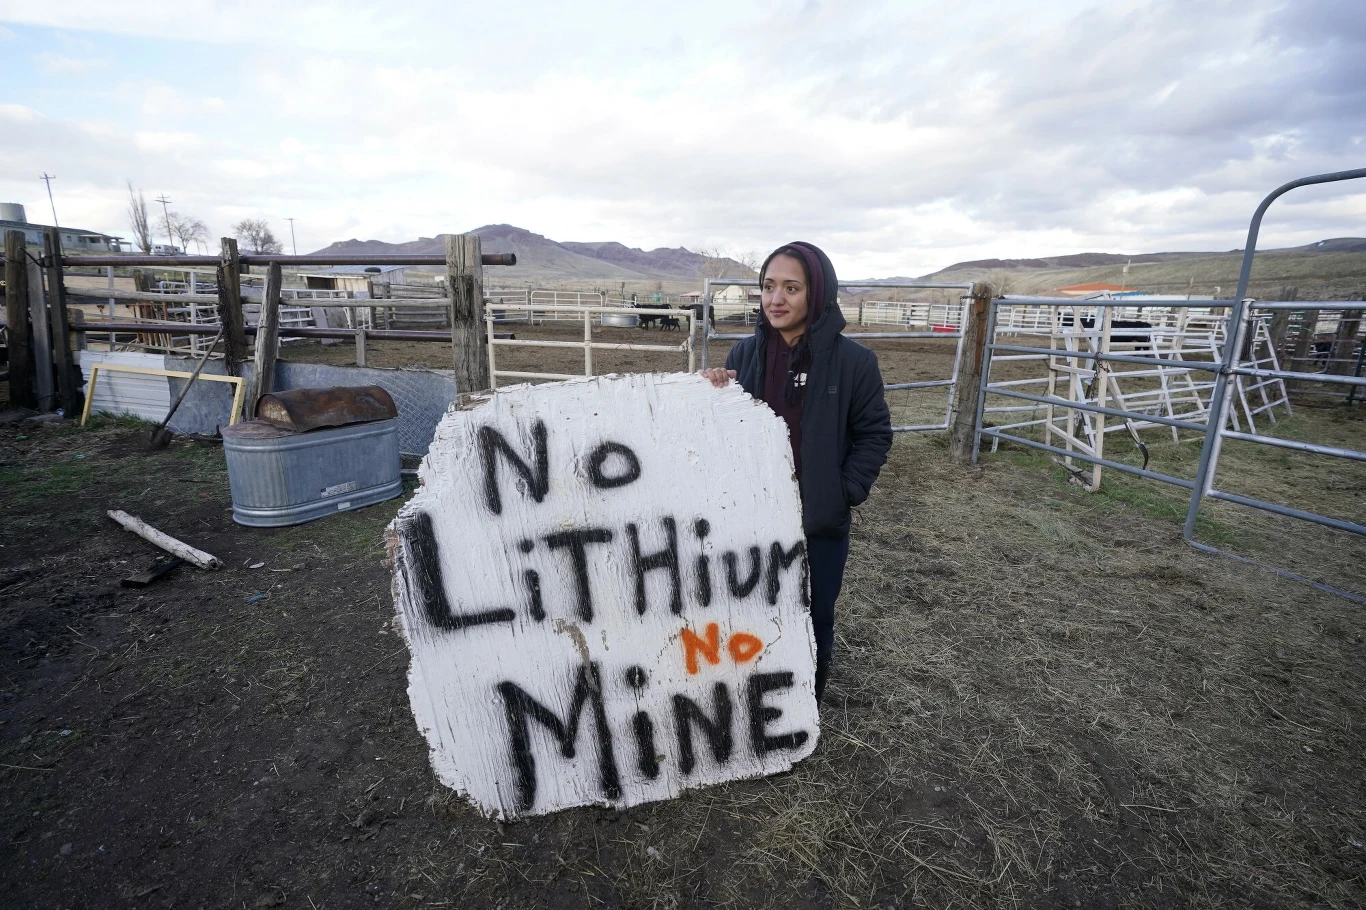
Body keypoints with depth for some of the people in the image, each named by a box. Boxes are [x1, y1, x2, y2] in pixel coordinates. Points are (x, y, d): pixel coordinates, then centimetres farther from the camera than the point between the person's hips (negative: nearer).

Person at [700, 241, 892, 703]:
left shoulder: (852, 360, -10)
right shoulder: (745, 353, -2)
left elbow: (874, 433, -2)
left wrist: (845, 492, -10)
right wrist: (712, 394, -14)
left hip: (821, 522, -2)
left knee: (814, 621, 16)